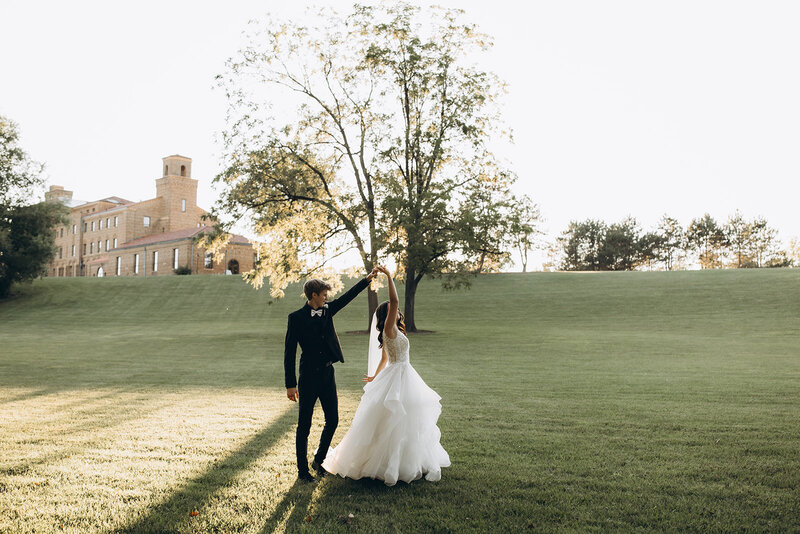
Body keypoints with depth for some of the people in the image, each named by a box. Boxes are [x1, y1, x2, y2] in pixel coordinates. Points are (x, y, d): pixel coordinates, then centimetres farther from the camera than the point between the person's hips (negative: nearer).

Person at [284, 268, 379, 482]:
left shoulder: (326, 310, 7)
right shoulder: (297, 318, -9)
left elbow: (347, 297, 13)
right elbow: (289, 352, -9)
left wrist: (367, 279, 5)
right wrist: (291, 384, -11)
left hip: (328, 373, 6)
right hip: (309, 376, -6)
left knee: (332, 420, 11)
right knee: (304, 425, 4)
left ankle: (318, 460, 31)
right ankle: (302, 470, 18)